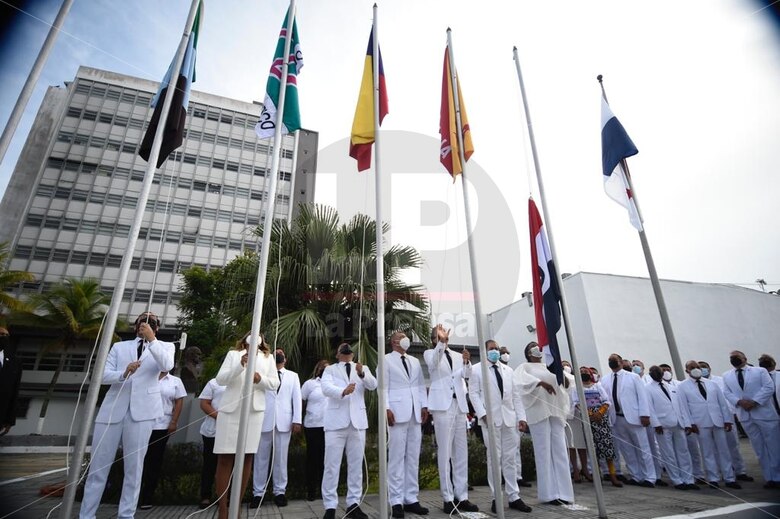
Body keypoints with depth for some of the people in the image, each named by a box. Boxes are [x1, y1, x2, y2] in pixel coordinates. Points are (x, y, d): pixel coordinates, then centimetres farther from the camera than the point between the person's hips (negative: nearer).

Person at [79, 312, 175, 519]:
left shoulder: (164, 346, 9)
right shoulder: (119, 346, 15)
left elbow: (167, 365, -13)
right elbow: (103, 375, 4)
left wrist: (151, 339, -21)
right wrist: (124, 373, -17)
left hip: (142, 410, -2)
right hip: (113, 408, 2)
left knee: (134, 465, 2)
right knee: (98, 464, 6)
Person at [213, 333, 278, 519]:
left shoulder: (268, 357, 13)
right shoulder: (233, 354, 10)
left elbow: (275, 383, 6)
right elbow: (220, 379, -2)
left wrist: (260, 379, -14)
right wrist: (240, 365, -17)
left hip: (254, 411, 1)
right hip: (231, 409, -1)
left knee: (246, 458, 4)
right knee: (225, 459, -1)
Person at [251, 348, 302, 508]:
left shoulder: (293, 376, 13)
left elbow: (297, 398, 6)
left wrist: (297, 420, -3)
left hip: (284, 421, 0)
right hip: (264, 420, 0)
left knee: (281, 458, 4)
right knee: (261, 458, 4)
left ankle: (280, 492, 13)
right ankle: (258, 493, 13)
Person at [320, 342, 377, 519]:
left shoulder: (362, 368, 14)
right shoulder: (330, 369, 9)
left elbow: (373, 385, -3)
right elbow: (326, 388, -9)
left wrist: (362, 374, -24)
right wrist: (343, 391, -30)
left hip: (357, 421, 2)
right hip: (336, 421, -2)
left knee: (356, 464, 7)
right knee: (332, 465, 0)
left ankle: (353, 503, 17)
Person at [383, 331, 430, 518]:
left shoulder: (415, 361, 20)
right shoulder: (386, 360, 3)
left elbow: (421, 385, 17)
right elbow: (384, 386, -4)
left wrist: (424, 406, 6)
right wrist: (386, 408, -13)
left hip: (415, 413, 6)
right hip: (397, 412, -5)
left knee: (413, 458, 7)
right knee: (396, 457, -3)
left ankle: (411, 499, 14)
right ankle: (397, 501, 4)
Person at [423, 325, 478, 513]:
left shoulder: (457, 355, 16)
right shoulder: (430, 353, 4)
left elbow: (467, 375, 3)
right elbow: (434, 363, -20)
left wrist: (467, 362, -18)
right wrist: (441, 342, -34)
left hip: (459, 405, 5)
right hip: (442, 405, -5)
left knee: (461, 452, 8)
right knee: (444, 452, -2)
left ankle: (462, 497, 15)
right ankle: (448, 498, 5)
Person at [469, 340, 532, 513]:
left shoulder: (508, 370, 17)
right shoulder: (476, 369, 2)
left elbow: (516, 395, 13)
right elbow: (473, 393, -4)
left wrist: (521, 417, 5)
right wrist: (482, 414, -14)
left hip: (509, 419, 4)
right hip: (490, 419, -4)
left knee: (509, 459, 8)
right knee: (494, 459, 2)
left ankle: (514, 497, 14)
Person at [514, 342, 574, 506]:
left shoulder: (550, 367, 21)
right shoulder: (525, 367, 5)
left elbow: (566, 382, 21)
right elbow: (521, 378, -16)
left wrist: (563, 377, -3)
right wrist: (541, 382, -29)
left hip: (555, 411, 6)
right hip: (538, 411, -5)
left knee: (559, 450, 3)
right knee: (544, 451, -6)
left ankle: (562, 492, 9)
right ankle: (549, 494, -1)